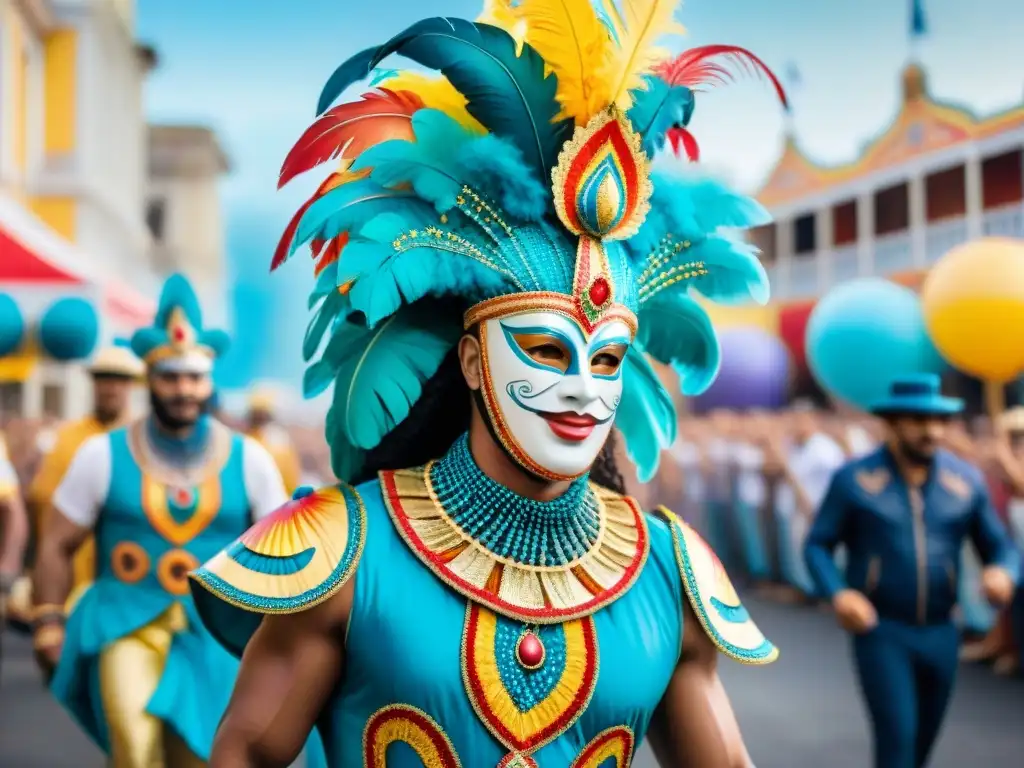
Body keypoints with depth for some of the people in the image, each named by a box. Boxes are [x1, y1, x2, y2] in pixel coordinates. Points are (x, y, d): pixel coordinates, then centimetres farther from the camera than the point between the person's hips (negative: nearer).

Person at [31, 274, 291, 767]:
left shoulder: (249, 460, 2)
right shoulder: (103, 455, 0)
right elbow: (57, 546, 4)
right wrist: (48, 624, -4)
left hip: (215, 634, 2)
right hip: (125, 622, -1)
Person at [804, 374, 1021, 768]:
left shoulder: (966, 479, 3)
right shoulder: (853, 479, -6)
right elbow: (817, 545, -3)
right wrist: (838, 593, -22)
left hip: (940, 633, 4)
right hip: (881, 632, -4)